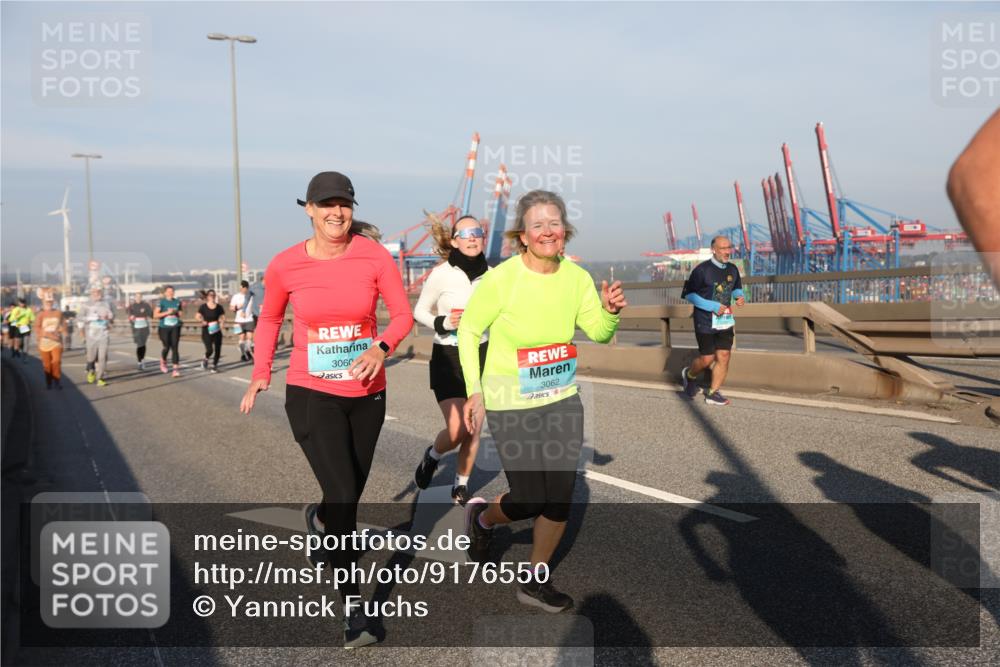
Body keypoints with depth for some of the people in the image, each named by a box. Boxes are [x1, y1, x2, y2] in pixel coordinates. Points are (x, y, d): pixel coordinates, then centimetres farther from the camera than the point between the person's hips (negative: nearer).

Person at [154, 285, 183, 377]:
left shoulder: (177, 302, 8)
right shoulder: (161, 302, -3)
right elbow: (155, 315, -10)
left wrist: (176, 313, -2)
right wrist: (167, 312, -18)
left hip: (175, 327, 2)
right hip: (164, 327, -2)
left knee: (175, 347, -7)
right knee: (167, 347, 3)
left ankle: (176, 369, -9)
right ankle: (163, 361, 36)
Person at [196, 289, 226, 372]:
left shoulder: (219, 307, 4)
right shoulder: (203, 307, -1)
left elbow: (223, 317, 7)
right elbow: (197, 316, -2)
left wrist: (222, 322, -13)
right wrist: (202, 321, -22)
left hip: (217, 331, 3)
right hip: (206, 331, -2)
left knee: (217, 350, 0)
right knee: (209, 349, -15)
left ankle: (214, 365, 21)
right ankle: (205, 360, 19)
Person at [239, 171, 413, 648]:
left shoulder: (374, 255, -8)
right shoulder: (285, 265, -6)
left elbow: (403, 314, -5)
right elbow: (269, 318, 11)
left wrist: (382, 347, -24)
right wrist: (261, 372, 2)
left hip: (367, 393, 2)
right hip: (312, 393, -2)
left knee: (351, 494, 18)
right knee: (342, 496, -13)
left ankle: (317, 518, 56)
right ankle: (353, 608, 3)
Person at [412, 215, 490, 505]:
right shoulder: (441, 274, -10)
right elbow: (419, 311, -1)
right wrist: (442, 322, -19)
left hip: (481, 356, 4)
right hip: (447, 357, -3)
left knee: (474, 429, 7)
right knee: (457, 430, -11)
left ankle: (461, 487, 26)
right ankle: (432, 456, 23)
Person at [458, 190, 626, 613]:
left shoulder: (576, 277, -4)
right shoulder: (501, 280, -18)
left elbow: (599, 332, 1)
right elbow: (468, 331, -7)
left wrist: (611, 311, -21)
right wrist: (474, 390, -11)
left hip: (563, 401, 5)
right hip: (511, 406, -5)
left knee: (560, 498, 8)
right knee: (530, 501, 1)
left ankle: (536, 582, 30)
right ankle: (483, 517, 37)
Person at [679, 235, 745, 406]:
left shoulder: (732, 269, 4)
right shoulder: (702, 270, -13)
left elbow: (737, 288, 20)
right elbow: (689, 294, -13)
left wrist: (740, 296, -5)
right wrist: (713, 306, -20)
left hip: (725, 320, 5)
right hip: (705, 321, -5)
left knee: (724, 357, -1)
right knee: (707, 359, 0)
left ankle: (713, 393, 11)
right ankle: (689, 375, 31)